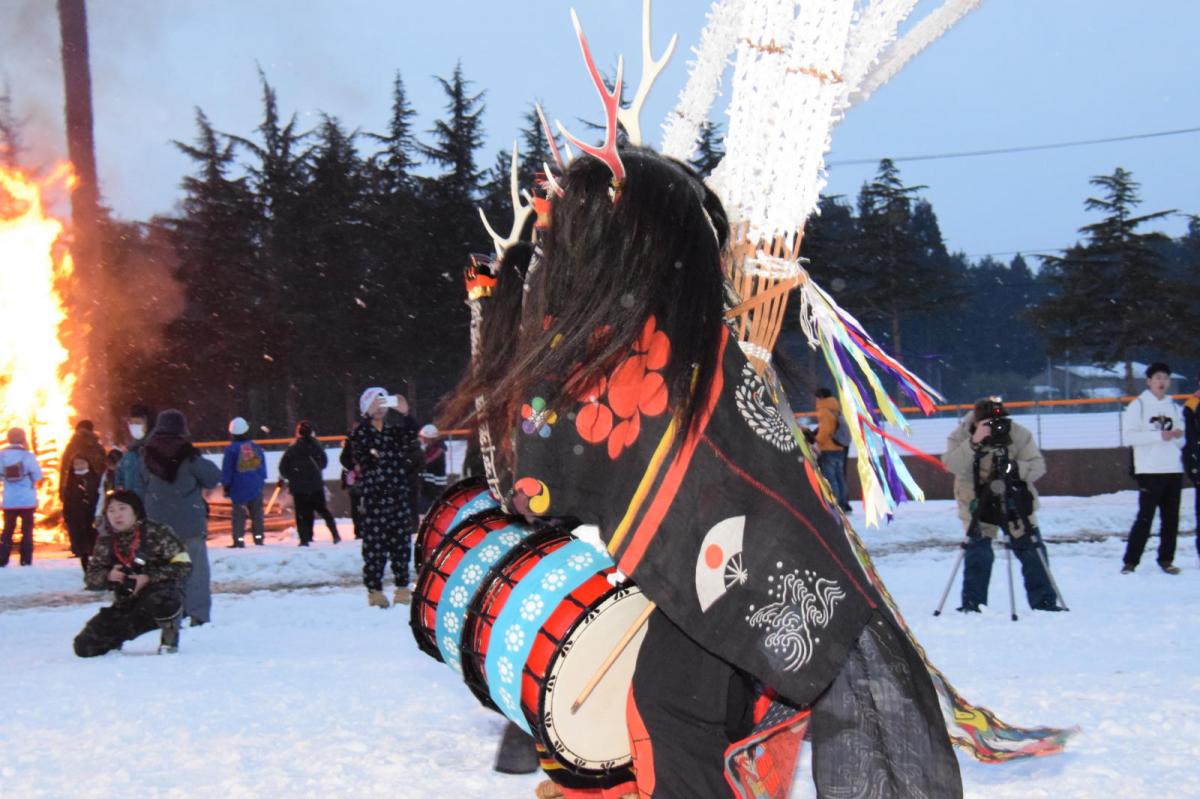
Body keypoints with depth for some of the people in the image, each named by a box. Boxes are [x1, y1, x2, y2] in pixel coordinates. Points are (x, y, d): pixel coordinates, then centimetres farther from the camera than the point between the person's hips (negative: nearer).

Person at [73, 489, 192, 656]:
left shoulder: (156, 533, -10)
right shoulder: (106, 540, 4)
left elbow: (183, 565, -14)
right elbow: (91, 577, 7)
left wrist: (149, 578, -22)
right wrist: (108, 576, -16)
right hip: (126, 607, 4)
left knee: (161, 599, -42)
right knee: (85, 646, -11)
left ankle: (170, 639, -9)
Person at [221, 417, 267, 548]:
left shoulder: (231, 449, -11)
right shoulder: (256, 448, 3)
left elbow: (227, 470, -6)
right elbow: (263, 468, 11)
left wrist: (226, 485, 4)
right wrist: (261, 481, 21)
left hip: (238, 488, -4)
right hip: (256, 487, 4)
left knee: (238, 515, -2)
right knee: (257, 514, 11)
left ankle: (238, 540, -8)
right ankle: (258, 538, 12)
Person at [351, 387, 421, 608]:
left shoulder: (395, 431, 12)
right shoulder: (362, 432, 5)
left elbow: (410, 436, -7)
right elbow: (358, 442, -17)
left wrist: (405, 415, -24)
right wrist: (369, 416, -27)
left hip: (399, 497, 3)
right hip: (373, 497, -3)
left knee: (401, 544, 4)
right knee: (374, 545, -5)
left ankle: (402, 588, 10)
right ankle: (374, 590, -2)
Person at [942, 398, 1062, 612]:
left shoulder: (1019, 435, -11)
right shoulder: (961, 436, -13)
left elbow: (1038, 466, -13)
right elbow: (952, 465, -28)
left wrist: (1016, 468, -34)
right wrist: (974, 442, -41)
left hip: (1015, 501, 2)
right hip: (977, 504, -2)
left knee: (1032, 550, 2)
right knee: (978, 553, -9)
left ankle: (1044, 602, 13)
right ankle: (972, 605, 2)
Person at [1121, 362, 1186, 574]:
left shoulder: (1174, 407, 14)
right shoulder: (1138, 405, -1)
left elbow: (1182, 442, 18)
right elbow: (1129, 436, -12)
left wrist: (1178, 436, -6)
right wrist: (1159, 435, -18)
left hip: (1174, 470, 5)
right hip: (1150, 470, -5)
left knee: (1171, 518, 6)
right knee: (1145, 517, -8)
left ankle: (1166, 559, 14)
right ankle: (1130, 561, -4)